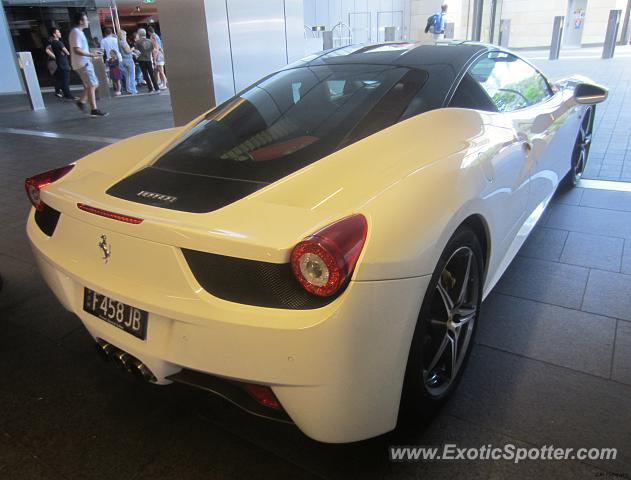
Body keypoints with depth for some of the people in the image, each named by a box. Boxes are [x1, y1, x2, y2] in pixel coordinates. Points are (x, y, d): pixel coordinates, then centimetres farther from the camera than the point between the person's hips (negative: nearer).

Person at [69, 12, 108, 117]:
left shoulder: (78, 32, 18)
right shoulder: (76, 32, -14)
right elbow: (77, 50, -23)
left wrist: (92, 53, 17)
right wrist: (91, 55, -25)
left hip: (85, 63, 10)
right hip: (82, 64, -10)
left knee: (94, 84, 13)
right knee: (91, 85, -8)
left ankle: (81, 101, 17)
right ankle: (94, 110, -6)